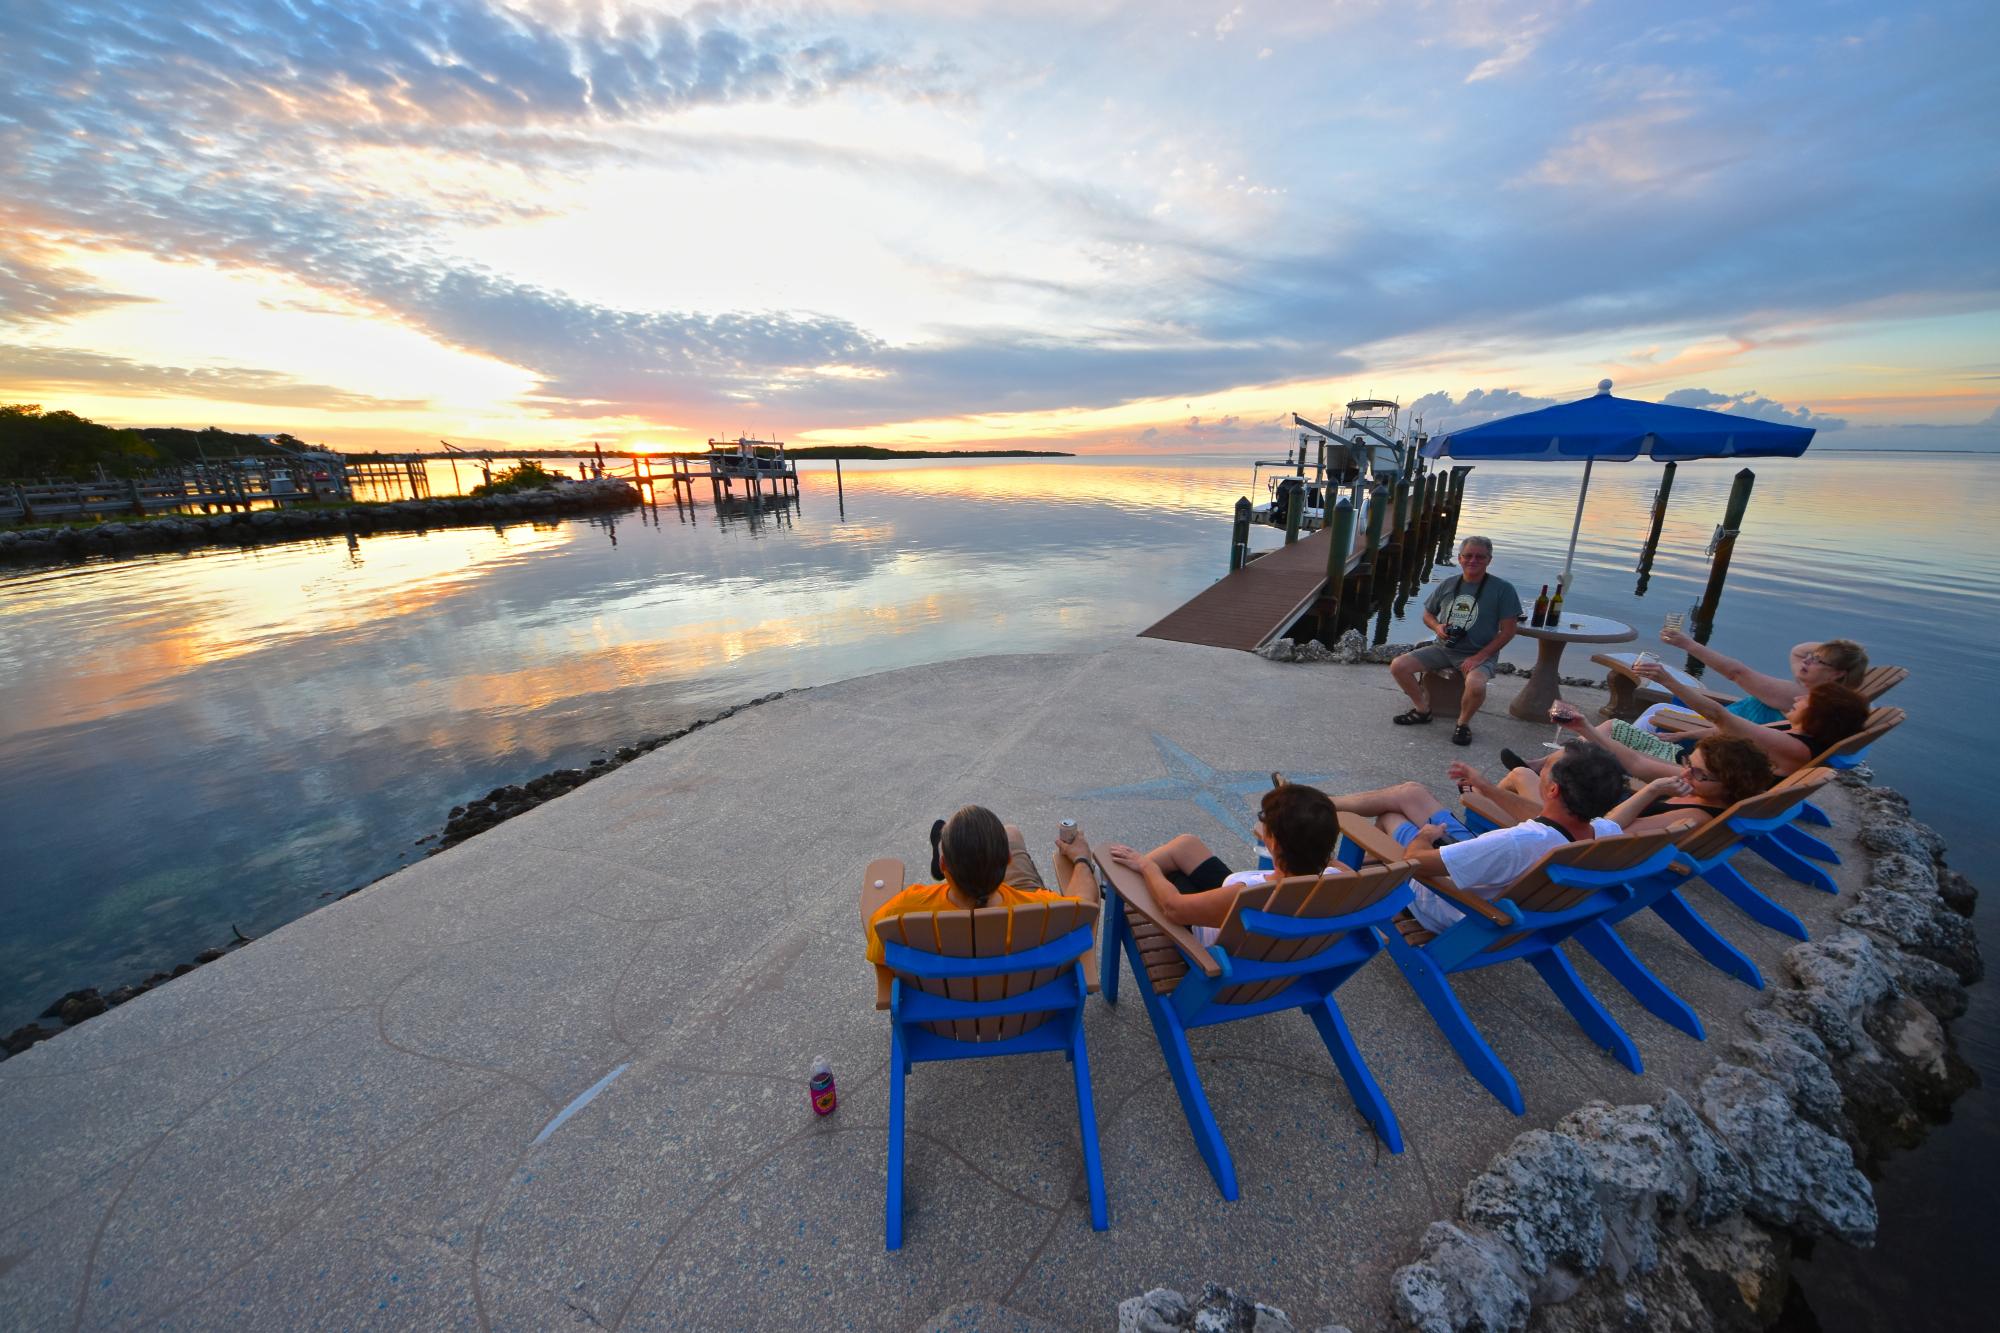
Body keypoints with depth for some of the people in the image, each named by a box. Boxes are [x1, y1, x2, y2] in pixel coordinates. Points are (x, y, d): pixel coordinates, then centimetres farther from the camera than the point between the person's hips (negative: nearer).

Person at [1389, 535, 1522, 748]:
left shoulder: (1503, 589, -5)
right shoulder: (1447, 585, 6)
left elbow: (1507, 631, -7)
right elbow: (1428, 614, 18)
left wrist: (1479, 657, -16)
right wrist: (1437, 627, -6)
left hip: (1479, 654, -4)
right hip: (1443, 648, 4)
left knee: (1476, 686, -37)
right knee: (1398, 667, -14)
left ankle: (1463, 723, -4)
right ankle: (1422, 709, 9)